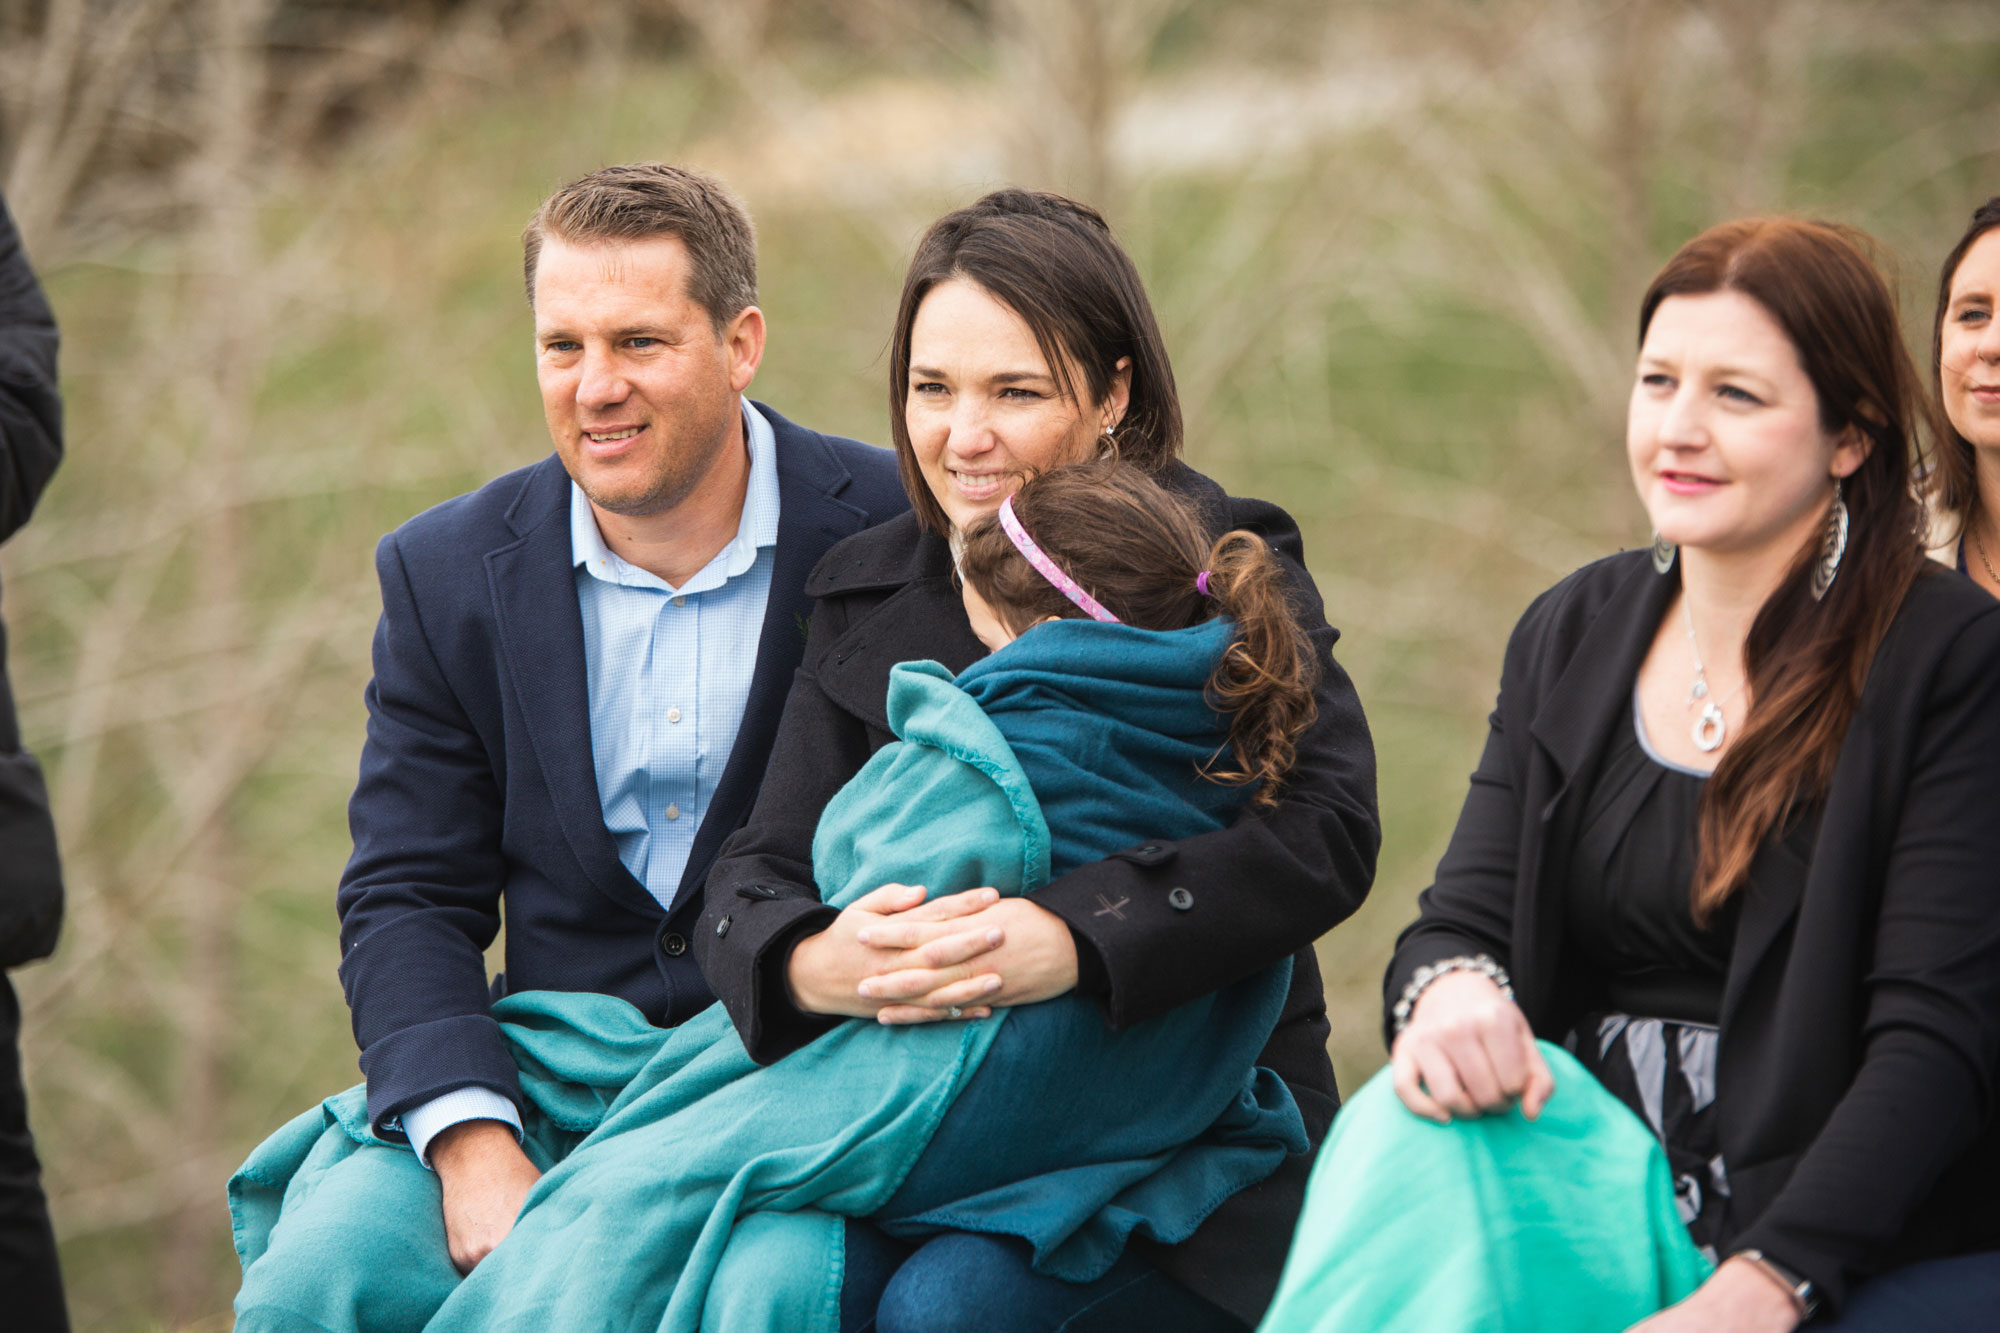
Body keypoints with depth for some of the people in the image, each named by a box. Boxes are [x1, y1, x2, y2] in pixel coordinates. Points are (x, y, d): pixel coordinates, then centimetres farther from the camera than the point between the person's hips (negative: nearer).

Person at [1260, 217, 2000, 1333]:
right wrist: (1449, 990, -17)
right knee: (1415, 1131, -28)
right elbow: (1467, 915, 11)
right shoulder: (1572, 635, 13)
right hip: (1598, 1175, 5)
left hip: (1866, 1241, -5)